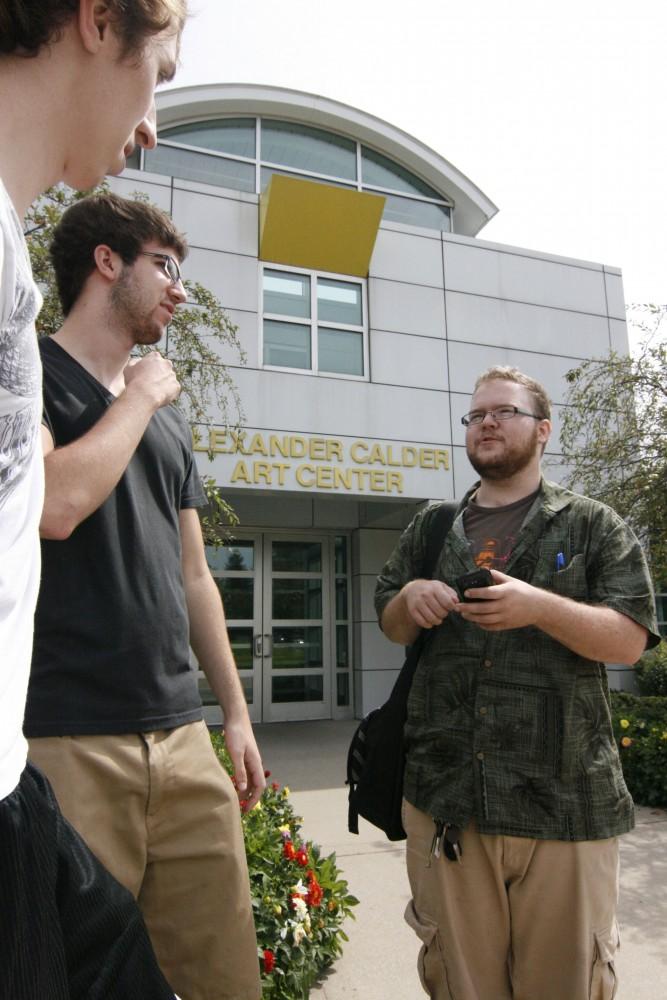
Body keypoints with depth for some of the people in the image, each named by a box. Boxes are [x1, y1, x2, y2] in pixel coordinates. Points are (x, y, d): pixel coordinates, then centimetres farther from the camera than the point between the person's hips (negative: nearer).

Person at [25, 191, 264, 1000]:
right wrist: (139, 397, -6)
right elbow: (55, 506, -22)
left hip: (182, 736, 6)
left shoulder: (170, 423, 17)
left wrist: (236, 712, 17)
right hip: (65, 741, -6)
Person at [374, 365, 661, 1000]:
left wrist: (538, 606, -21)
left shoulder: (593, 526, 4)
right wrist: (411, 599, -5)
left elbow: (630, 639, -4)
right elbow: (390, 626, 18)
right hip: (443, 794, 3)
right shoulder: (430, 530, 13)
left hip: (563, 797, -2)